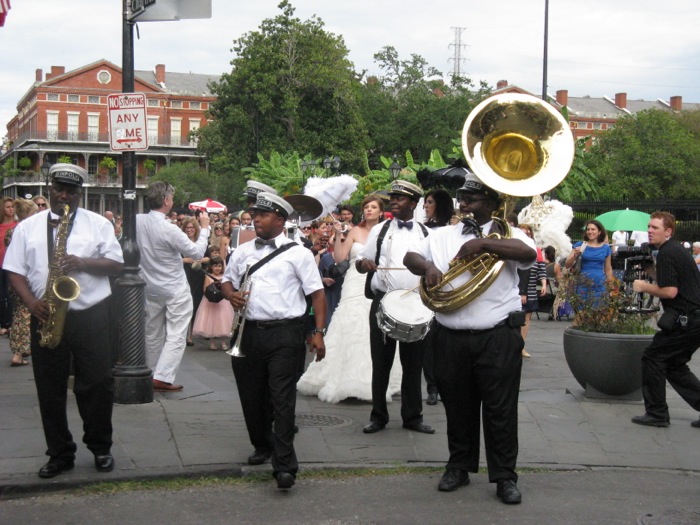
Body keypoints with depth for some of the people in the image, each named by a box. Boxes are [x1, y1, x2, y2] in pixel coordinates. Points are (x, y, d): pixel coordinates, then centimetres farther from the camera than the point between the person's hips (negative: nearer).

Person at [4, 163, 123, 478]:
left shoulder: (98, 224, 6)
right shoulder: (28, 227, 9)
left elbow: (116, 264, 1)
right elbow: (15, 271, 5)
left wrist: (82, 263, -15)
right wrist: (31, 302, -12)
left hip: (91, 315, -1)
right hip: (47, 316, 2)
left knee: (97, 384, 1)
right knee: (50, 388, 6)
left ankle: (100, 448, 18)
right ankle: (60, 453, 17)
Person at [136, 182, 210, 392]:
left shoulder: (136, 222, -7)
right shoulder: (169, 229, -24)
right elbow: (197, 252, -15)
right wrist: (204, 228, -3)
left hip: (151, 289, 7)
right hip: (175, 290, -7)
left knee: (153, 335, 16)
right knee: (176, 336, -1)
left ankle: (151, 375, 26)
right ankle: (162, 378, -8)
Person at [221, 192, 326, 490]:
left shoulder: (297, 253, 1)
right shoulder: (242, 252, 15)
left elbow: (317, 293, -1)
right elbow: (227, 281, 23)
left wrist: (319, 332, -10)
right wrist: (231, 294, -2)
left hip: (285, 334, -5)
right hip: (248, 332, 5)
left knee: (281, 398, -9)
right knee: (251, 395, 12)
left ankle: (284, 465, -8)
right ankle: (262, 445, 35)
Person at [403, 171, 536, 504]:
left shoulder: (505, 234, 1)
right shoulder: (442, 236, 13)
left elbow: (529, 253, -18)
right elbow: (410, 257, 11)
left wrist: (483, 243, -22)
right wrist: (428, 266, -11)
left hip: (498, 337, -3)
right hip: (451, 338, 4)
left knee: (500, 410, 1)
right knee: (457, 407, 13)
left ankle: (505, 477, 10)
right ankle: (459, 467, 28)